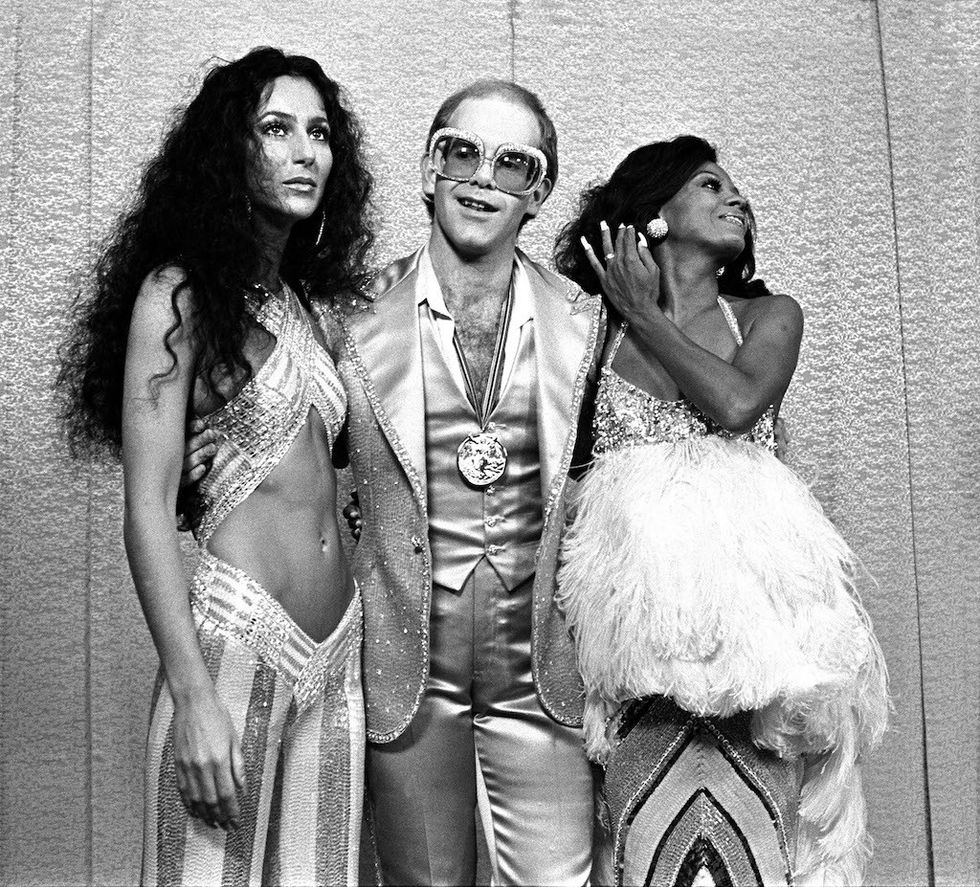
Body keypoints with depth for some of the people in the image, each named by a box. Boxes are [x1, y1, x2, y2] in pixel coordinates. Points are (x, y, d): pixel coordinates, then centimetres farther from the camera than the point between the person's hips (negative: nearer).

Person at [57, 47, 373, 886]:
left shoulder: (303, 302, 12)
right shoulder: (179, 292, -6)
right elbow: (148, 514, -11)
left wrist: (356, 648, 7)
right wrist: (193, 699, -16)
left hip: (337, 650, 6)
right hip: (236, 641, -6)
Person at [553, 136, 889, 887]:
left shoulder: (769, 316, 13)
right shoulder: (597, 325, 9)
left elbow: (736, 404, -8)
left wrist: (648, 319, 1)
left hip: (747, 591, 1)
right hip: (639, 601, -1)